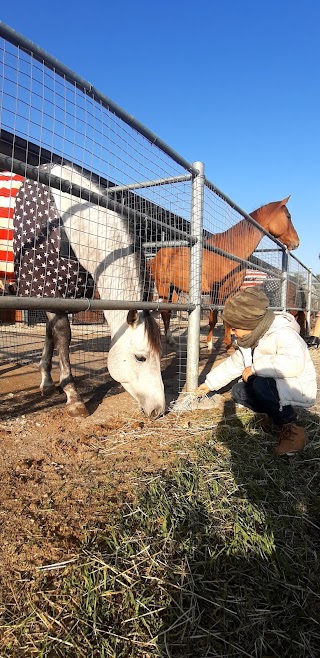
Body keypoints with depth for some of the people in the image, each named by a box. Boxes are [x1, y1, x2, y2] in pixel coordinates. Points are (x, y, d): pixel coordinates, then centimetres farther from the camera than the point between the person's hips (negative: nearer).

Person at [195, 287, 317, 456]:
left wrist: (256, 367, -35)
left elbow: (294, 363, -43)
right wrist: (210, 383, 17)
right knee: (238, 391, 3)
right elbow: (233, 364, 17)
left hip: (299, 389, -10)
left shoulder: (282, 334, -25)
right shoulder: (250, 342, 5)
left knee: (261, 384, -34)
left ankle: (290, 428, -18)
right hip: (274, 385, 10)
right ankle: (278, 414, 4)